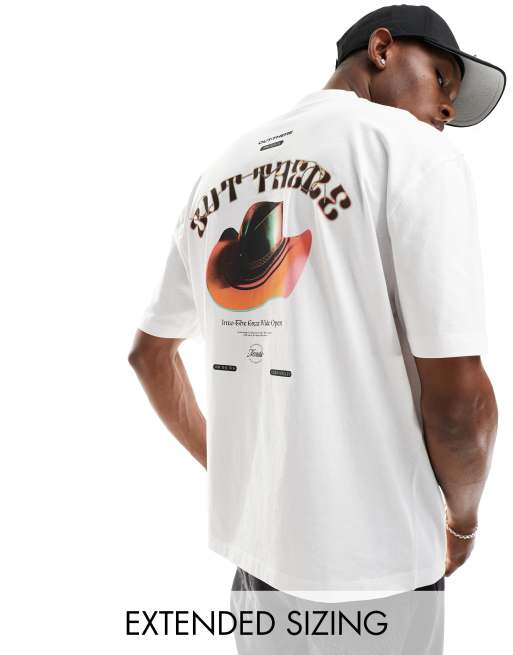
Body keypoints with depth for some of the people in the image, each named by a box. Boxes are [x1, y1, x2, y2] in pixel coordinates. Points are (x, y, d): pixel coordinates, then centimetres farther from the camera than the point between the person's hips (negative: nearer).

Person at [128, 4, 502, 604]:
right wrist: (461, 522, 1)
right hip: (372, 564, -5)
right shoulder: (416, 151, -12)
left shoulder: (219, 170, 7)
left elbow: (149, 352, 14)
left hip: (250, 541, 6)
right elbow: (457, 401, -19)